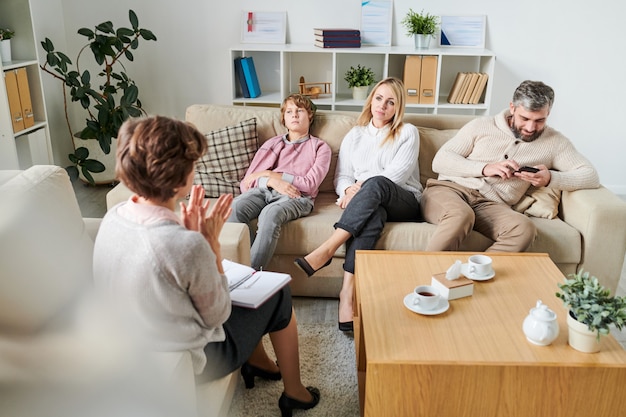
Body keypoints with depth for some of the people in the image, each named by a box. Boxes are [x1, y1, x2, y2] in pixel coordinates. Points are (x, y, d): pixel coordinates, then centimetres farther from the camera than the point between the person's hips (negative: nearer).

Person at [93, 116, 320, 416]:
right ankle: (294, 393, 32)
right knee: (279, 296, 13)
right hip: (184, 365, -7)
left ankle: (258, 362, 43)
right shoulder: (187, 245, -35)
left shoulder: (113, 217, -12)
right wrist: (212, 241, -16)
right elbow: (217, 315, -17)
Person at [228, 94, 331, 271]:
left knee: (270, 213, -38)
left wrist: (270, 174, 1)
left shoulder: (320, 147, 20)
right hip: (265, 191, 4)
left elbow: (310, 184, 2)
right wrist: (272, 182, -7)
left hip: (297, 197, -3)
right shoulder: (272, 143, 29)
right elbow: (247, 183, 16)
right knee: (235, 206, -30)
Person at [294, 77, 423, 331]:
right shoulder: (355, 135, 21)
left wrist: (362, 186, -16)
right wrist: (349, 190, -11)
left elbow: (398, 173, -5)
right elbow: (341, 177, 13)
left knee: (376, 184, -38)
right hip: (370, 204, 1)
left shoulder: (408, 133, 11)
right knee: (373, 215, -39)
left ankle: (327, 250, -42)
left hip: (403, 202, -1)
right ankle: (348, 292, -46)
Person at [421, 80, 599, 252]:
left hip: (491, 205, 1)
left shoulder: (554, 142, 14)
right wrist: (485, 168, -10)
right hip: (448, 189, -1)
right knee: (461, 215, -39)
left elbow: (591, 176, 9)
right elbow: (440, 160, 5)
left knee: (524, 229, -33)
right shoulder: (481, 126, 10)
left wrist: (550, 178, -10)